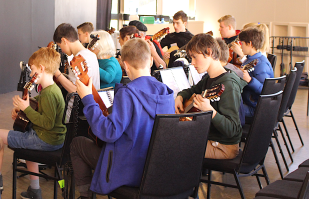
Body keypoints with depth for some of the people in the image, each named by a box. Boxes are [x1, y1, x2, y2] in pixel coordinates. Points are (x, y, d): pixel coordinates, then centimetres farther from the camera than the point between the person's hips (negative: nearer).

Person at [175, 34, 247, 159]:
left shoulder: (228, 85, -24)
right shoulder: (209, 78, 5)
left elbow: (232, 130, -29)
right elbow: (193, 90, 28)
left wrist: (209, 110, -42)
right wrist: (180, 97, 6)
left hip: (224, 147, -9)